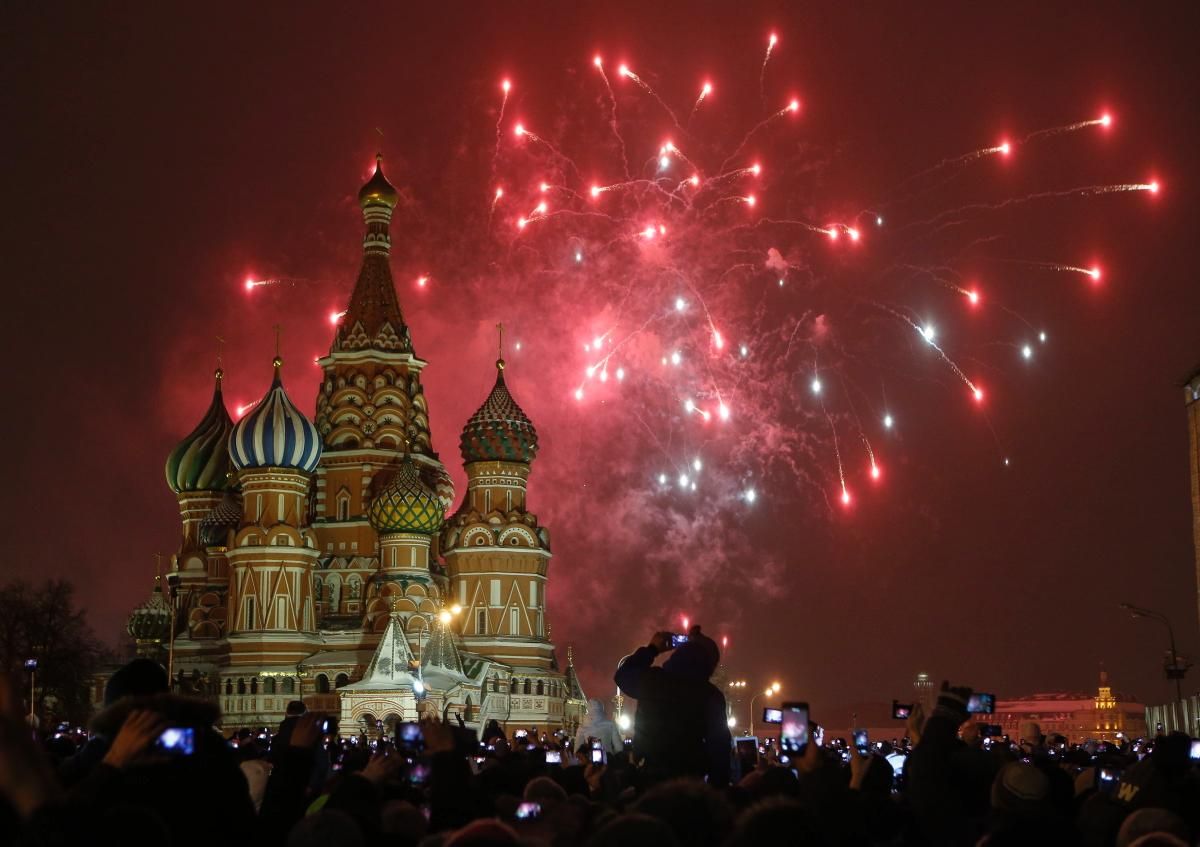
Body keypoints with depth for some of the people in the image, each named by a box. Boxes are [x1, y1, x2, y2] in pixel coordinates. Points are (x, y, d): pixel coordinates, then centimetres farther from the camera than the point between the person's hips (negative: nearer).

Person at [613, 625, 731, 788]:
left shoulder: (653, 679, -2)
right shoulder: (711, 695, -6)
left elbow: (623, 674, 21)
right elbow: (720, 746, -6)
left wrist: (651, 649, 28)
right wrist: (719, 787, 1)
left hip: (652, 775, 1)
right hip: (690, 780, -1)